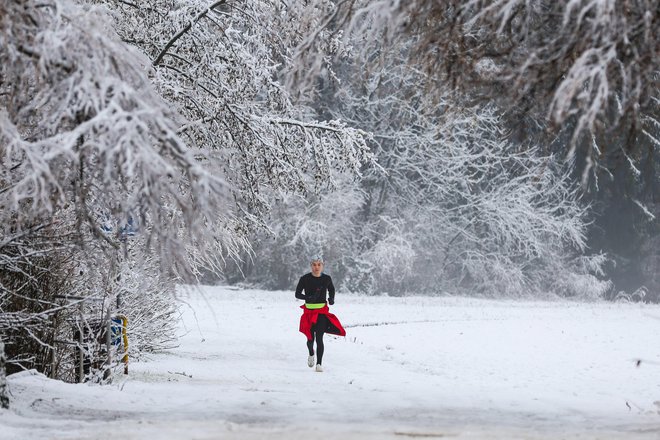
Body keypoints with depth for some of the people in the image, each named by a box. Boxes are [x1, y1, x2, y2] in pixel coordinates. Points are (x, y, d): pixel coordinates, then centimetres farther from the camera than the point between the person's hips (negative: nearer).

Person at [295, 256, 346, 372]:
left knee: (319, 338, -11)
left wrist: (331, 299, 0)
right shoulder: (305, 279, -3)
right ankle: (311, 354, 38)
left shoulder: (326, 279, 2)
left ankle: (319, 363, -4)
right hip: (309, 311, 0)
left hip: (322, 312, 0)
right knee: (310, 338, 4)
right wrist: (308, 297, -21)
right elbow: (297, 294, -2)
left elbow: (331, 290, 20)